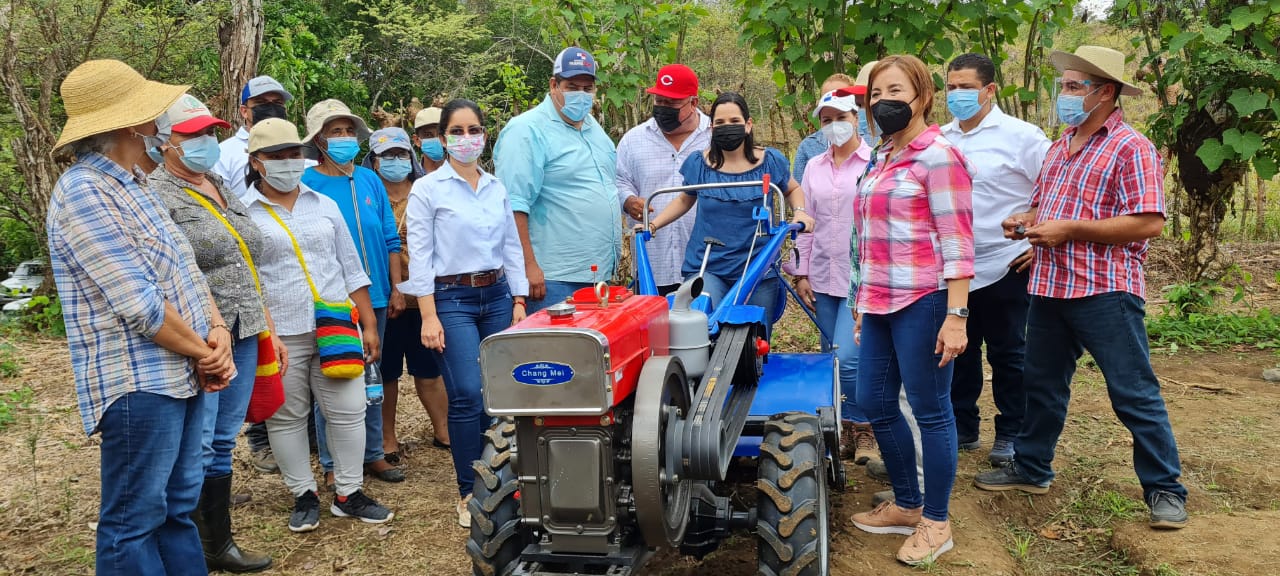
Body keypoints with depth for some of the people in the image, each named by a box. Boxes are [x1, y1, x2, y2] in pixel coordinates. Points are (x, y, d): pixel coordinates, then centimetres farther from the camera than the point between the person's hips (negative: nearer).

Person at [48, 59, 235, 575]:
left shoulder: (130, 186, 15)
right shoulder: (83, 193, -16)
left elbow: (185, 270, 14)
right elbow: (139, 305, -22)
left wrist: (217, 330, -3)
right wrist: (203, 352, -10)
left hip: (183, 375, 10)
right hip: (138, 385, -10)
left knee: (178, 506, 17)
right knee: (135, 520, 1)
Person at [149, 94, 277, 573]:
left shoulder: (223, 191, 16)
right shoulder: (157, 195, -8)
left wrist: (269, 330, 18)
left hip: (243, 337, 7)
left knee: (222, 446, 15)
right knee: (196, 451, -3)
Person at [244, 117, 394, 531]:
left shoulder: (324, 205, 11)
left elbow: (351, 268, 13)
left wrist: (368, 325, 9)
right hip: (279, 336, -3)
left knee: (348, 411, 3)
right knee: (287, 418, 6)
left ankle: (349, 493, 17)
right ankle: (304, 496, 21)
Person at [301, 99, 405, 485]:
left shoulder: (370, 180, 6)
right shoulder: (307, 183, -6)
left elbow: (390, 240, 8)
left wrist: (396, 289, 5)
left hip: (374, 295, 4)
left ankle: (373, 454, 26)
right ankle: (332, 464, 16)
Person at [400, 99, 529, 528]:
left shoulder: (497, 188, 12)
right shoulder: (427, 189, -2)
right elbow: (420, 256, -5)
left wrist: (519, 302, 8)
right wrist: (429, 316, -12)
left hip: (497, 295, 5)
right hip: (452, 299, -4)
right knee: (468, 394, -13)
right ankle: (468, 492, -1)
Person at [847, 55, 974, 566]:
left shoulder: (937, 155, -9)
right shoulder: (884, 159, 16)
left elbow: (957, 240, -15)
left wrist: (956, 316, -20)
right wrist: (865, 300, 22)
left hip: (922, 301, -9)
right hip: (880, 303, 9)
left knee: (929, 410, 2)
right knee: (874, 402, 13)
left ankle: (935, 522, 15)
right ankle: (907, 505, 29)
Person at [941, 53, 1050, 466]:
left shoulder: (1020, 136, -8)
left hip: (1004, 267, -5)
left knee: (1008, 355, 7)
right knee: (958, 352, 13)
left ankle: (1010, 436, 19)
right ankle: (962, 428, 27)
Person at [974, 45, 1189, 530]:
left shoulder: (1130, 147, -10)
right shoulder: (1060, 148, 15)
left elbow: (1149, 222, -18)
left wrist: (1068, 229, -19)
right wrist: (1025, 221, 2)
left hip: (1105, 291, -8)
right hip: (1049, 288, 8)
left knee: (1134, 395, -1)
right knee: (1041, 384, 17)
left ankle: (1165, 489, 11)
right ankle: (1031, 469, 31)